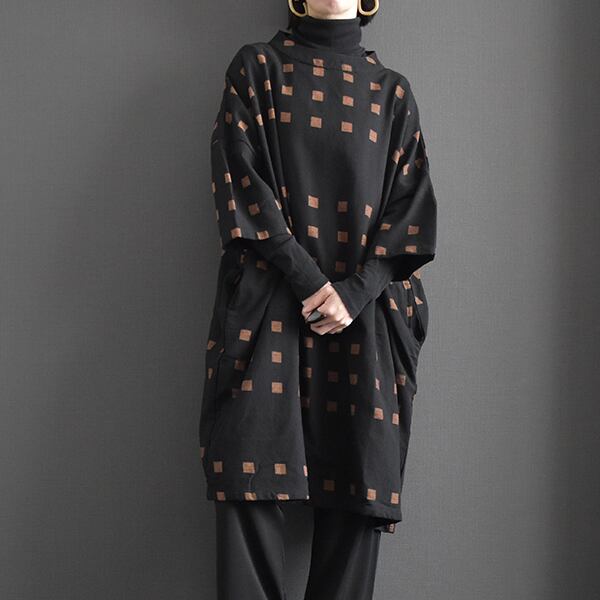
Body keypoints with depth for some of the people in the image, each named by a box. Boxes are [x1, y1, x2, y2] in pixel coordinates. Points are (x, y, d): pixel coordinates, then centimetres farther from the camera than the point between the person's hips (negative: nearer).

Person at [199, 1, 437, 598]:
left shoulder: (391, 90, 17)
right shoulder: (257, 67, 12)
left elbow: (410, 202, 8)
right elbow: (240, 176, 0)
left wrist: (356, 292, -8)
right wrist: (308, 279, -10)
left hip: (365, 310, 2)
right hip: (270, 298, -2)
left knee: (359, 482, -3)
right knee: (253, 482, -11)